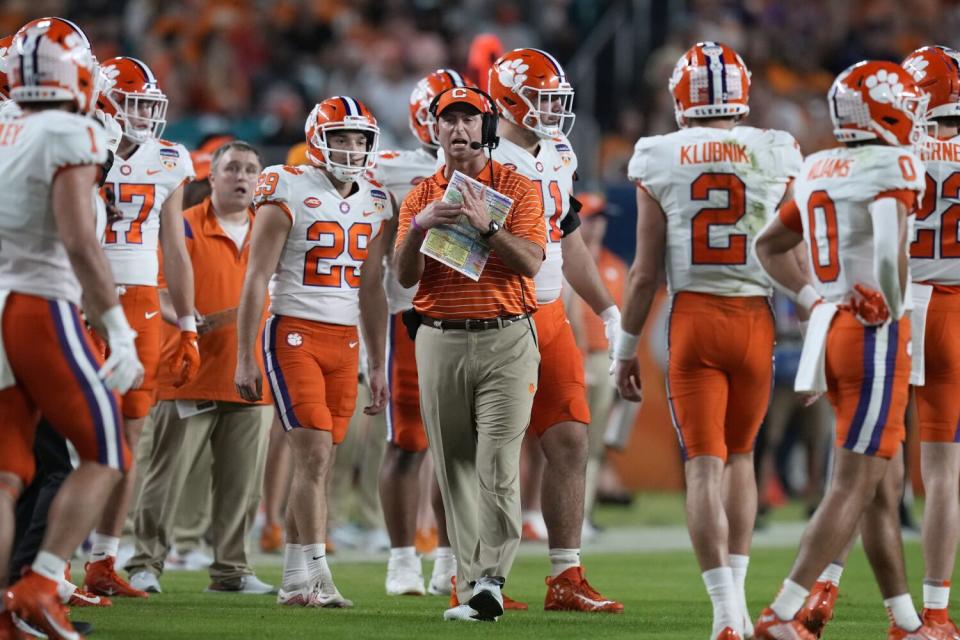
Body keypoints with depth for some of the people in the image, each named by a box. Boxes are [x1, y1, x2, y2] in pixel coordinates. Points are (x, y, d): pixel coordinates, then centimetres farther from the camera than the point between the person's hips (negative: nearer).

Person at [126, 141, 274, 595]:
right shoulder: (184, 228, -1)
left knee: (242, 484, 5)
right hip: (190, 378, -4)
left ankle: (231, 569, 12)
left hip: (251, 382, 4)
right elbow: (159, 294, -5)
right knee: (166, 477, -3)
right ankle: (146, 564, 2)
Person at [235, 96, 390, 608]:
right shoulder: (288, 193, -6)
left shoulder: (373, 205, 11)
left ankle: (294, 582, 9)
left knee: (318, 464, 5)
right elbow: (256, 280, -6)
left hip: (345, 343, 6)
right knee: (314, 455, -14)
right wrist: (244, 360, -9)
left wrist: (377, 365, 16)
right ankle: (317, 576, -14)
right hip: (295, 335, -6)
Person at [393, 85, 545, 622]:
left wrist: (485, 225, -20)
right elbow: (405, 276, 1)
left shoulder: (517, 189, 4)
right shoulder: (421, 196, 11)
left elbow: (531, 262, -9)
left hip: (506, 340, -3)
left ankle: (489, 582, -14)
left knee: (497, 466, -12)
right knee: (456, 470, 4)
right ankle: (471, 583, 8)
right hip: (441, 341, 3)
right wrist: (421, 226, -15)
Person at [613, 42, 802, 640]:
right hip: (755, 317, 1)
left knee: (704, 462, 0)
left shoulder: (661, 162, -2)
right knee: (739, 454, 19)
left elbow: (646, 271, 0)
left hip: (691, 319, -1)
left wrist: (627, 346, 10)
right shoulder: (776, 157, 0)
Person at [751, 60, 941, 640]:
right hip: (876, 336, -8)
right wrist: (893, 311, -12)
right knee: (855, 488, -5)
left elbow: (770, 247, 20)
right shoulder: (892, 168, -13)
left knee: (887, 484, 16)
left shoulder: (819, 171, 11)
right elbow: (890, 250, -26)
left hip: (832, 328, 8)